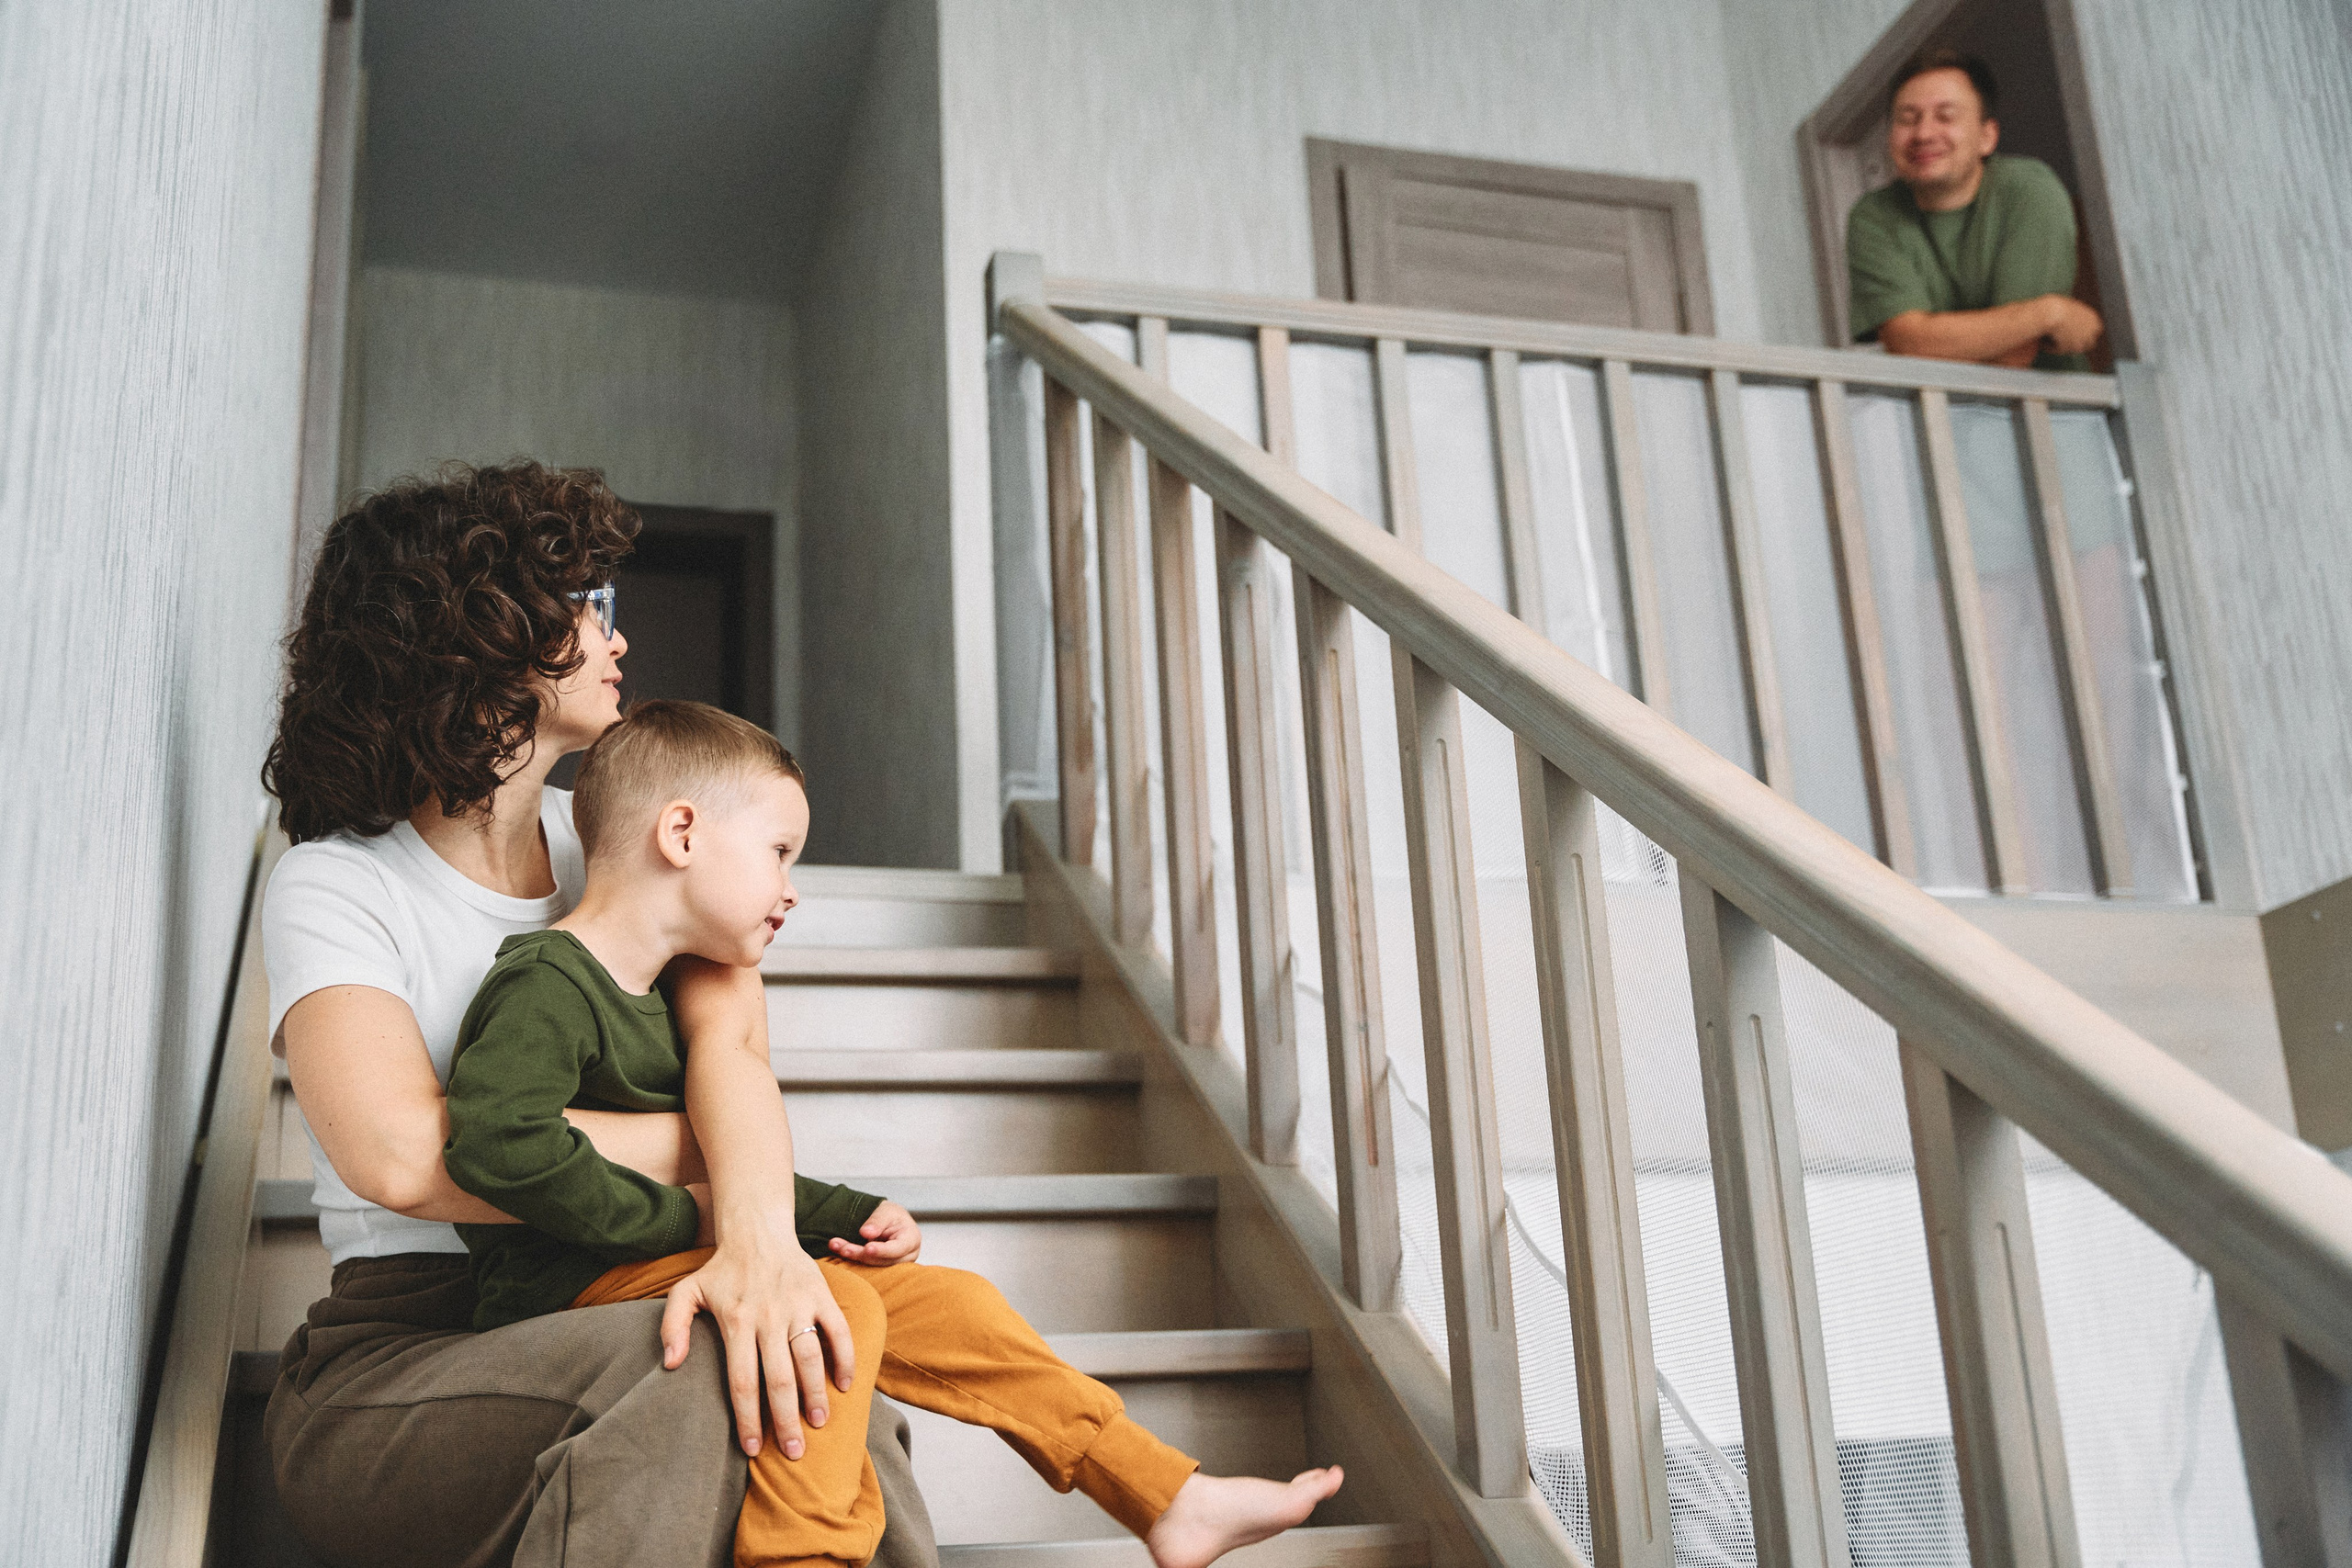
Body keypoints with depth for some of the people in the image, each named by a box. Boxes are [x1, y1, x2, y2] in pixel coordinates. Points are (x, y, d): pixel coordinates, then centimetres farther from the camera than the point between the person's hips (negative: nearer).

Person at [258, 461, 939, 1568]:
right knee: (691, 1360, -35)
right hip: (391, 1367, -3)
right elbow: (402, 1154, -24)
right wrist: (718, 1147, -17)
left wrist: (758, 1215, -31)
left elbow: (727, 1020, -9)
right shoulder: (333, 888, -6)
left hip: (593, 1325, 4)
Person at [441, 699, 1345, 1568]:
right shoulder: (543, 987, -15)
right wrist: (685, 1222, -23)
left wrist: (852, 1218, 13)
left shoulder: (660, 999, 18)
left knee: (946, 1303, 5)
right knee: (839, 1310, -30)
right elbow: (498, 1141, -32)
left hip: (664, 1265, 9)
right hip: (571, 1288, -9)